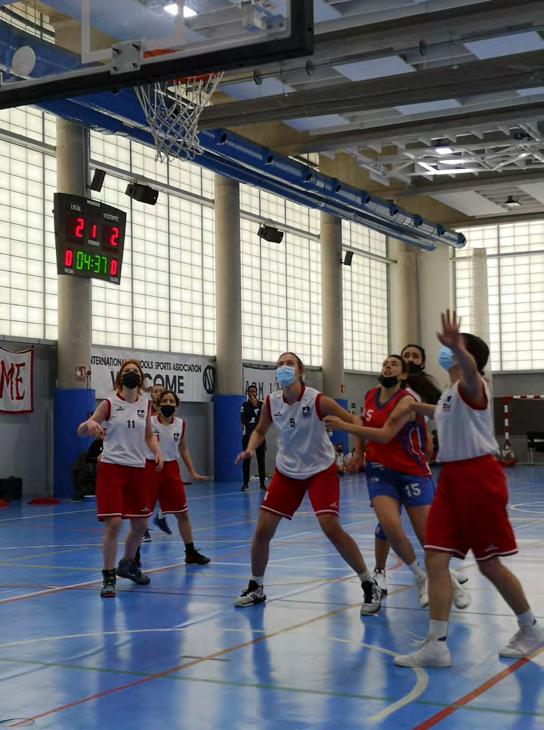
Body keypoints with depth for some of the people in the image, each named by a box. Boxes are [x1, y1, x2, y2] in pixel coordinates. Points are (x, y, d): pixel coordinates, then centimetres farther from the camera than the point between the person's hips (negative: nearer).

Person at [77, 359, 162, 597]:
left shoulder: (145, 404, 8)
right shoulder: (109, 403, -3)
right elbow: (81, 431, -3)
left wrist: (157, 452, -1)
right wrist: (89, 424, -26)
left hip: (137, 469, 5)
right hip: (112, 468, -5)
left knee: (140, 525, 12)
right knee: (113, 523, -12)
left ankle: (127, 564, 37)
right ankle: (108, 577, 0)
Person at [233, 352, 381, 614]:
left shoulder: (317, 400, -20)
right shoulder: (271, 402, -7)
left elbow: (353, 422, -14)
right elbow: (259, 431, 11)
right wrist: (250, 449, -9)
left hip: (321, 470, -4)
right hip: (287, 471, 4)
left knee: (331, 527, -19)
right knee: (262, 530, -1)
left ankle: (370, 585, -3)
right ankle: (256, 587, 22)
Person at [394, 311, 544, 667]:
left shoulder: (472, 385, -11)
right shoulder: (450, 392, 16)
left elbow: (470, 367, -39)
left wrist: (457, 348, -58)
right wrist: (419, 407, 39)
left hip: (478, 476, -8)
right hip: (452, 477, 8)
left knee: (490, 565, 2)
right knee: (436, 558, -3)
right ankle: (437, 646, -1)